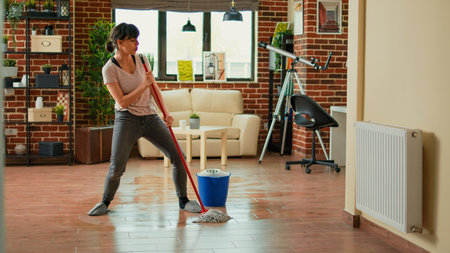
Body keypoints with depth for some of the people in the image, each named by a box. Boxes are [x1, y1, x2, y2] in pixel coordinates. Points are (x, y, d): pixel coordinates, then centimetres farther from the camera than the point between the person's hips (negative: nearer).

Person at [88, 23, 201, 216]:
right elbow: (122, 102, -15)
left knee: (178, 157, -3)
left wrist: (166, 113, -5)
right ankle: (105, 203, 14)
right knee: (117, 167, -15)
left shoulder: (142, 61, 3)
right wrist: (143, 86, -22)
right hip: (127, 119, -4)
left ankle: (183, 201, 15)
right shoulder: (109, 69, -10)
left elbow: (155, 90, 8)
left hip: (151, 117, 4)